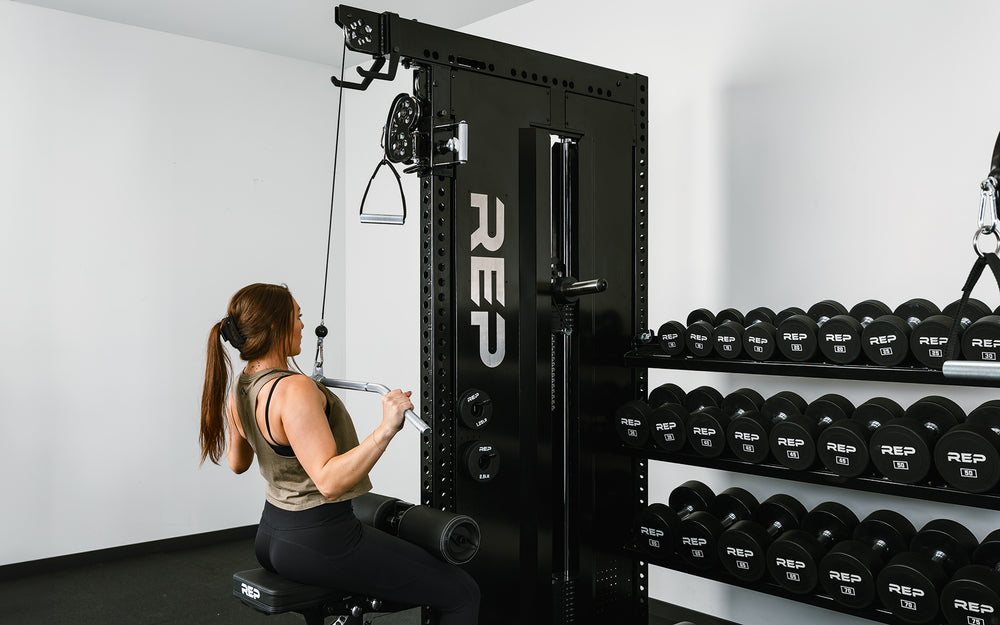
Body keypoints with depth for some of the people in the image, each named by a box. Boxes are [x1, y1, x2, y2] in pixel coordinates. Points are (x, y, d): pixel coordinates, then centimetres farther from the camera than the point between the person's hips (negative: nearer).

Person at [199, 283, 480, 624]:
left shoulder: (239, 389, 2)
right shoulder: (293, 390, -25)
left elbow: (237, 462, 19)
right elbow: (329, 481, -33)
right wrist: (386, 429, -39)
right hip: (319, 545, -10)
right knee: (461, 593, -4)